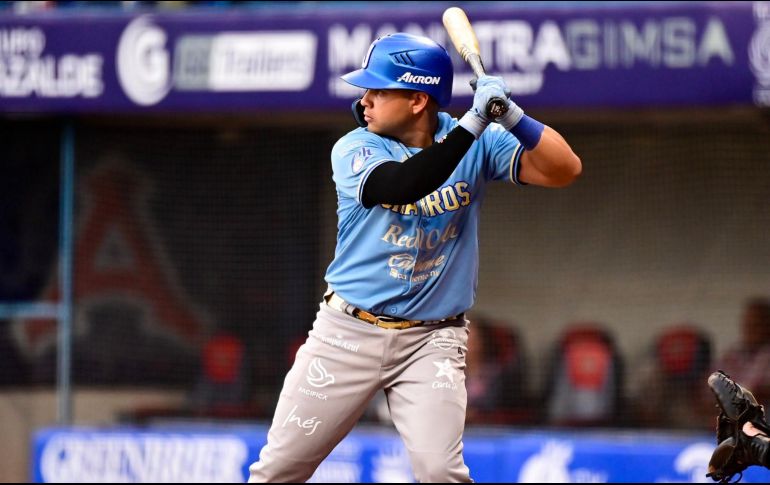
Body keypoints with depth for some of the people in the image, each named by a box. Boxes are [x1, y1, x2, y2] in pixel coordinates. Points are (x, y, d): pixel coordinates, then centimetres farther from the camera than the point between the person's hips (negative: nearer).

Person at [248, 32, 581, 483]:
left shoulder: (479, 145, -3)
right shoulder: (354, 149, -7)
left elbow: (564, 170, -14)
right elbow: (401, 185, -28)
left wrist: (512, 116, -31)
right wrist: (472, 124, -34)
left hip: (431, 340, -1)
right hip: (348, 333, 1)